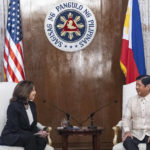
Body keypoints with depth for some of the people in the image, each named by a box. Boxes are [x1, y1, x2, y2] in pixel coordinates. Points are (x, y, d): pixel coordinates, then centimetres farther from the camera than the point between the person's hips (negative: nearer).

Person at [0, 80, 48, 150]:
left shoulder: (32, 105, 9)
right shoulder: (13, 106, -15)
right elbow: (15, 129, -18)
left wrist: (39, 132, -11)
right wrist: (35, 134, -22)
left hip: (25, 135, 7)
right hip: (10, 136, -7)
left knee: (42, 139, -24)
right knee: (31, 138, -35)